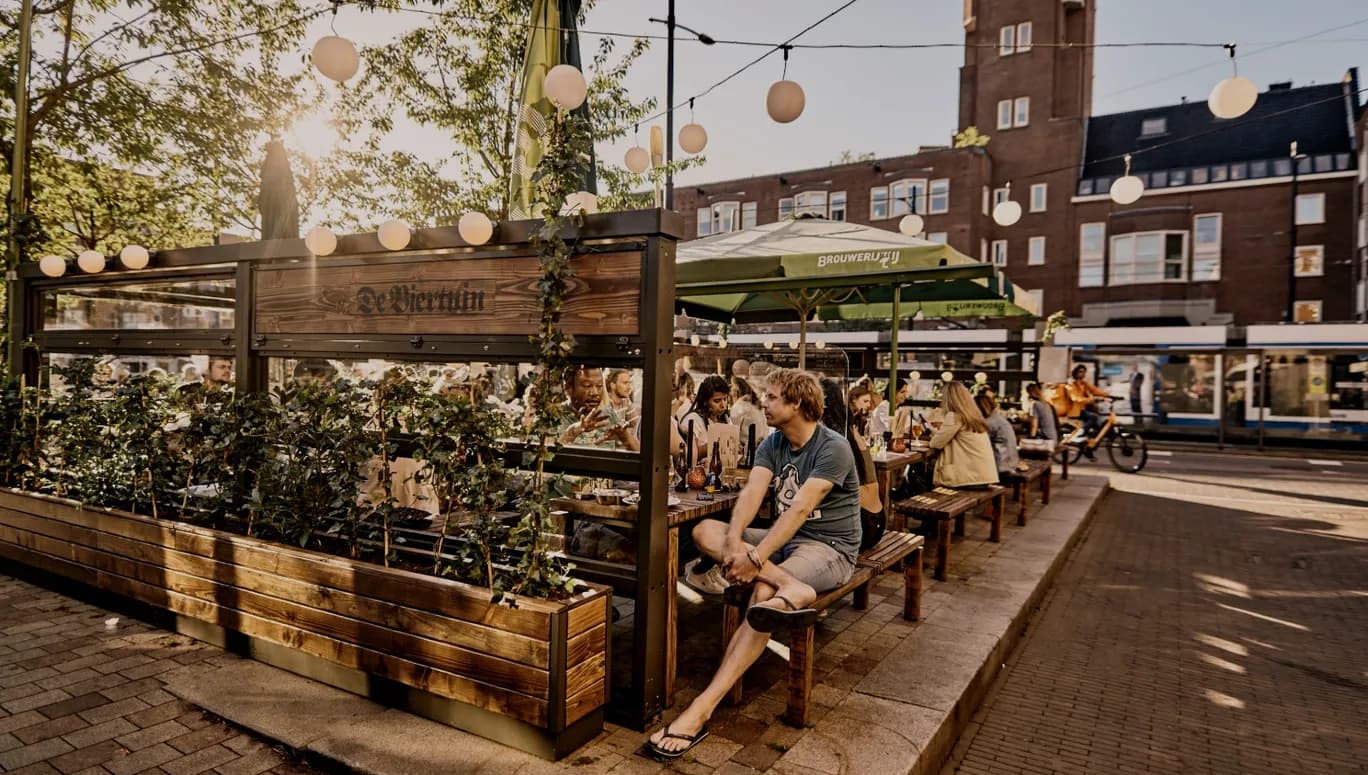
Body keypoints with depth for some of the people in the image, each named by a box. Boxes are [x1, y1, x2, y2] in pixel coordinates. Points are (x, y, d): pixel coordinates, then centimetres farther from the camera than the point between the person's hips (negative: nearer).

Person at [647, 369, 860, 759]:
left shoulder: (833, 448, -16)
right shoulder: (772, 444, 6)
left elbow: (800, 509, -25)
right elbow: (751, 493, -9)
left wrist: (755, 558, -31)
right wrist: (734, 543, -27)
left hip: (830, 547, -7)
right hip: (786, 539, 7)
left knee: (764, 592, -34)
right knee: (705, 531, -13)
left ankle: (702, 710, -36)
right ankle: (792, 587, -30)